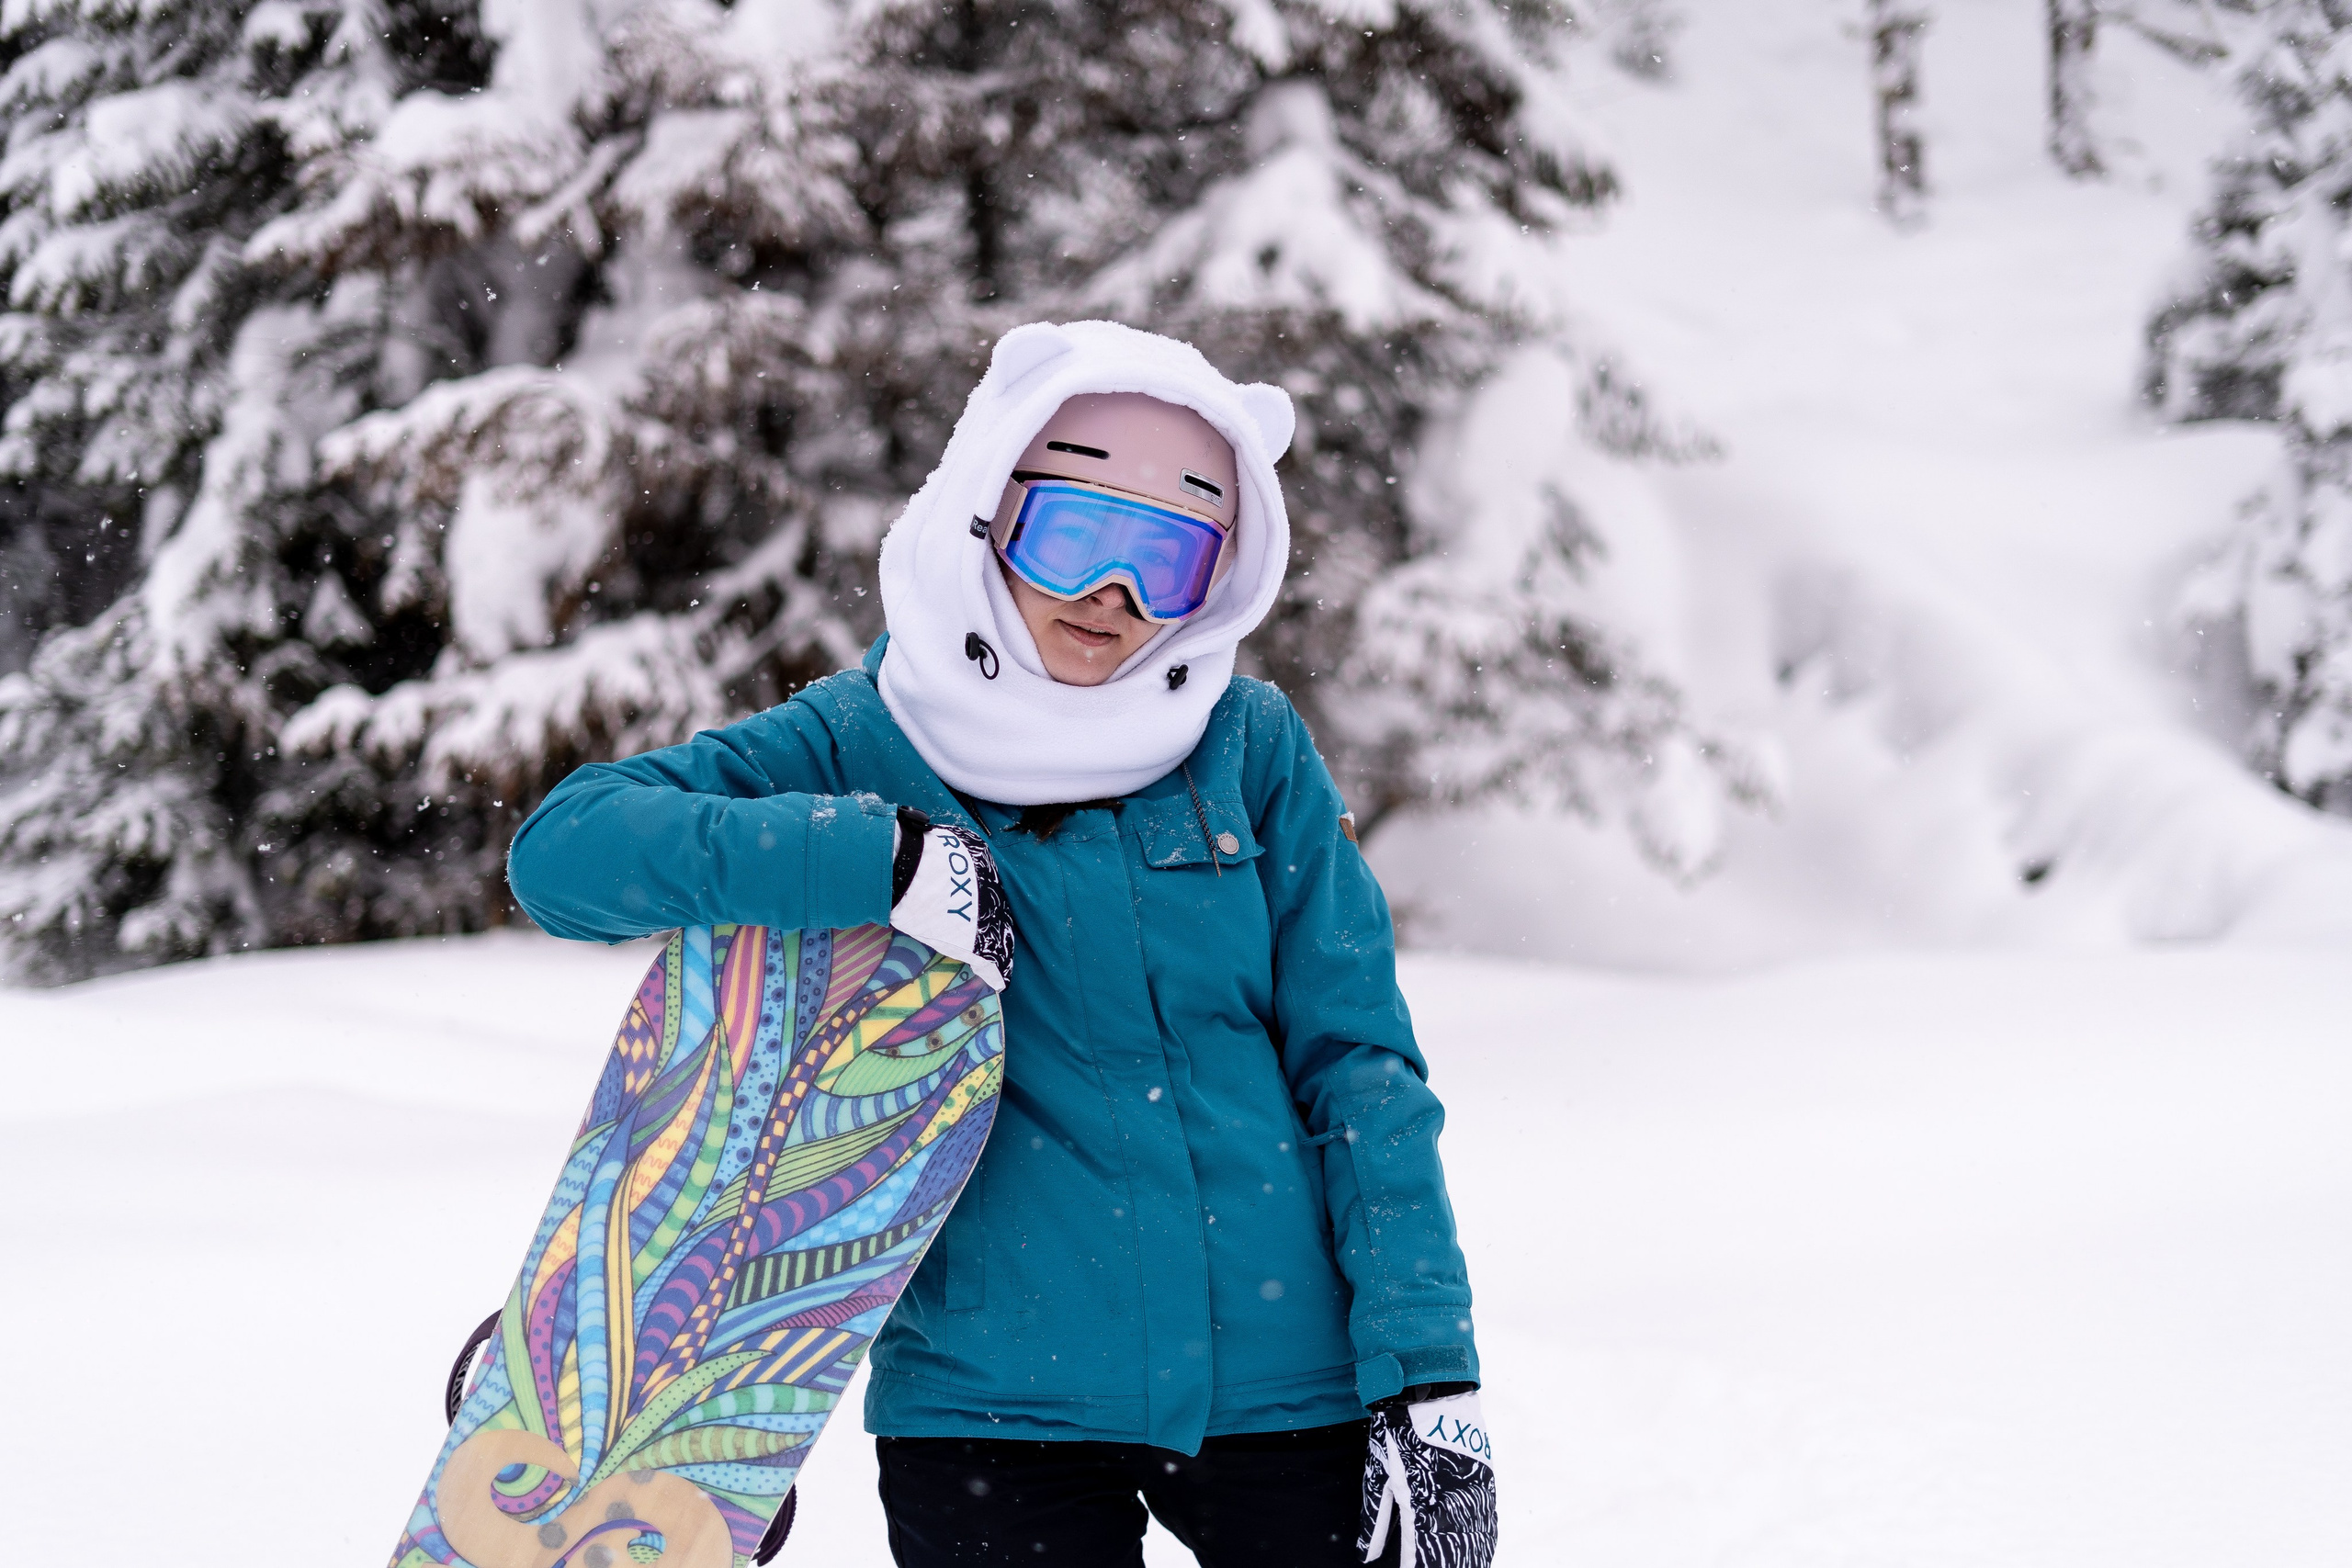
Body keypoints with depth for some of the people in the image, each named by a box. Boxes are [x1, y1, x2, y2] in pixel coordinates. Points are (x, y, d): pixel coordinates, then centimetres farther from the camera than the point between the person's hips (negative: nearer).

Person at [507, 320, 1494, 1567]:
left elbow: (1358, 1067, 3)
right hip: (996, 1405, -1)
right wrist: (884, 860, -22)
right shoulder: (863, 744, -1)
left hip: (1287, 1383, 2)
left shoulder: (1253, 750, 3)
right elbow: (564, 851, -12)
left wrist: (1428, 1377, -6)